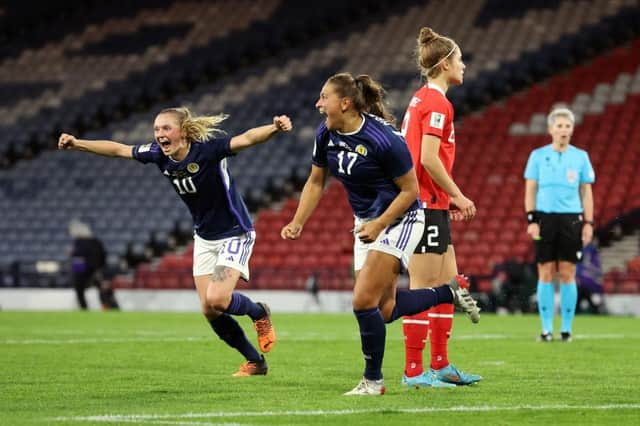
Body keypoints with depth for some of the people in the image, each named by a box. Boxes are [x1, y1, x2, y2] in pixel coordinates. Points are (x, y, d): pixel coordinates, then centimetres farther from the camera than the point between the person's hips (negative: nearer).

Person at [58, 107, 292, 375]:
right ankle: (255, 362, 18)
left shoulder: (207, 149, -26)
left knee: (216, 299, -23)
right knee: (209, 311, 0)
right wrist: (77, 144, 8)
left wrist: (275, 129, -59)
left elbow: (246, 139, -41)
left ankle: (259, 313, 10)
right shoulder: (159, 155, -8)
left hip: (234, 234, -7)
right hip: (204, 238, 7)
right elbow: (118, 150, 5)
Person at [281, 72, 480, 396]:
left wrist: (379, 225, -24)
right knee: (385, 309, 8)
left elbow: (410, 189, -18)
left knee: (363, 301, -14)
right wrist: (297, 223, -2)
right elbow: (315, 182, 8)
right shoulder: (326, 135, -5)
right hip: (366, 222, 8)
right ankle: (451, 290, 28)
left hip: (399, 220, -8)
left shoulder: (383, 138, -26)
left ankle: (373, 380, 2)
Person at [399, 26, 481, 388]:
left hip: (433, 205, 10)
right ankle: (414, 371, -4)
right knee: (423, 288, -7)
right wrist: (458, 195, -12)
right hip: (426, 205, -10)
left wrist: (451, 199, 16)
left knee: (448, 284, 13)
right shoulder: (437, 103, -13)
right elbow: (429, 159, -21)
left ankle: (440, 365, 17)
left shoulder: (422, 99, 17)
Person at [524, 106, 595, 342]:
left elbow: (586, 192, 10)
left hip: (571, 218, 0)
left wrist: (588, 223, 3)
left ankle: (567, 328, 6)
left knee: (567, 275, -1)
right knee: (546, 274, -1)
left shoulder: (580, 157, 8)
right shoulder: (538, 156, 5)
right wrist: (531, 220, -3)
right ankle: (546, 329, 3)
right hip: (545, 218, 0)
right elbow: (530, 191, 6)